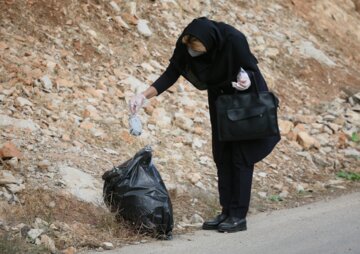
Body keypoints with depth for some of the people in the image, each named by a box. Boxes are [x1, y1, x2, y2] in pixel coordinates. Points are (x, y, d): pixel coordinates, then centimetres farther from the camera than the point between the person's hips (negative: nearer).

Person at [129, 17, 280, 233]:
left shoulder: (233, 40, -35)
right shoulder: (185, 43, -22)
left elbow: (251, 68, -20)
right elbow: (172, 73, -14)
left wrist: (247, 79, -42)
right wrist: (144, 96, -24)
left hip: (245, 96, -6)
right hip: (220, 98, 6)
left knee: (240, 156, -6)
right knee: (222, 155, 6)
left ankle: (239, 216, -2)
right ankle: (227, 212, 13)